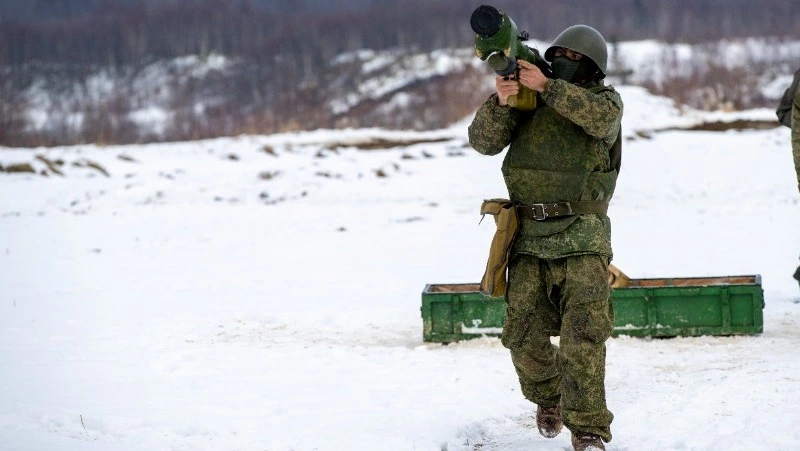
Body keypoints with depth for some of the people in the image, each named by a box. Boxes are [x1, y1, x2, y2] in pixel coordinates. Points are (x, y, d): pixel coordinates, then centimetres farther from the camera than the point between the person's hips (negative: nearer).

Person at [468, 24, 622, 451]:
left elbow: (599, 117, -20)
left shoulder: (604, 98, 5)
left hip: (581, 238, -3)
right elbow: (484, 141, 0)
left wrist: (546, 87, -28)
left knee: (583, 335, -14)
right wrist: (500, 101, -19)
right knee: (524, 336, 5)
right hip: (530, 237, 3)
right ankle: (548, 397, 33)